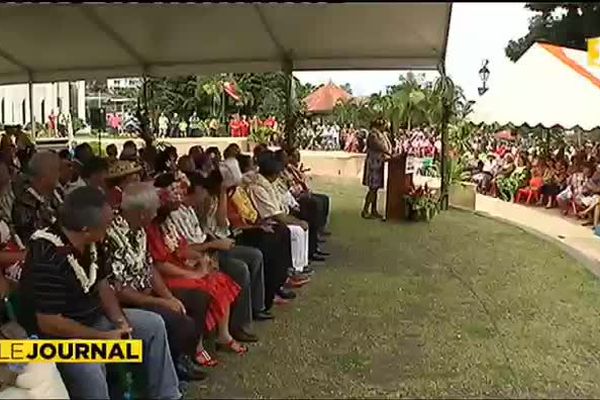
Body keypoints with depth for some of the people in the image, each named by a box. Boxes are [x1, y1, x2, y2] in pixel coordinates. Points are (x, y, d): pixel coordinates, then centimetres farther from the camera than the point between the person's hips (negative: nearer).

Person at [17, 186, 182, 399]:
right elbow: (48, 323, -29)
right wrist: (103, 337, -24)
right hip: (56, 334, -9)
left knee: (154, 324, 6)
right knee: (89, 370, -38)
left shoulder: (90, 244, -4)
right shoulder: (48, 259, -30)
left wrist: (120, 320, -9)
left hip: (91, 317, 9)